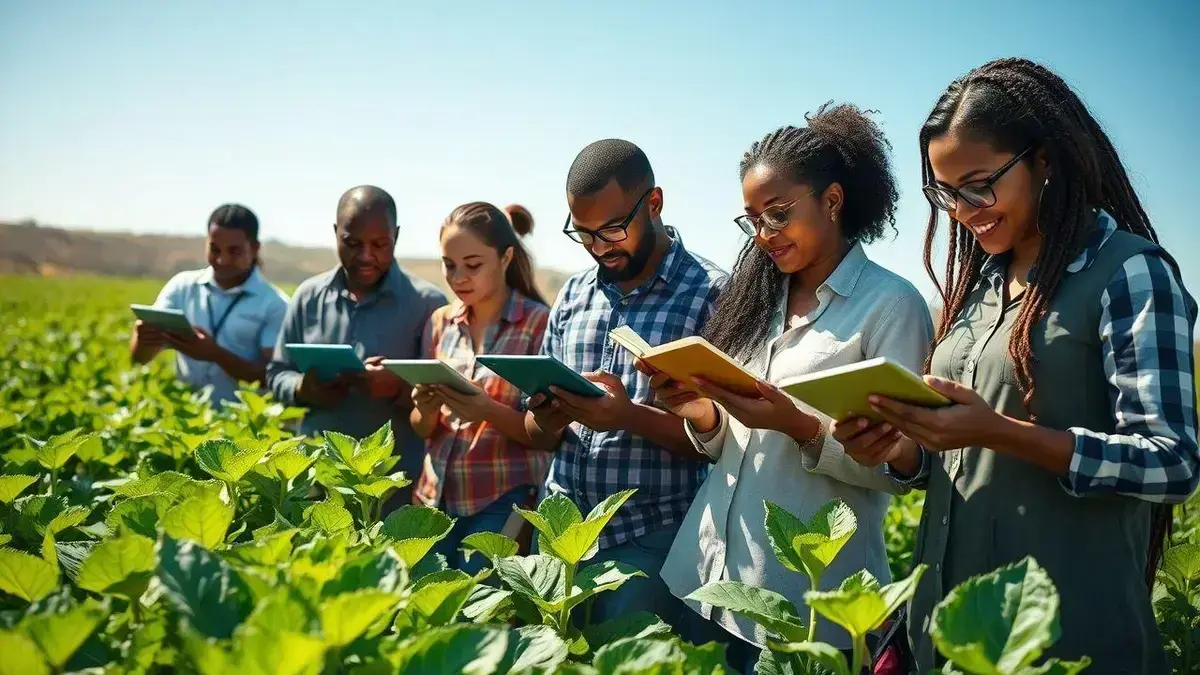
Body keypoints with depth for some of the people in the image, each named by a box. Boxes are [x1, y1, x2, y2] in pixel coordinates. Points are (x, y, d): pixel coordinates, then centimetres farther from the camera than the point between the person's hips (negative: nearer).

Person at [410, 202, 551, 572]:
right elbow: (423, 429, 11)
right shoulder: (440, 322, 7)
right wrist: (426, 409, -11)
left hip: (504, 499, -4)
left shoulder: (539, 323, -9)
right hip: (437, 495, 5)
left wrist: (488, 411, -24)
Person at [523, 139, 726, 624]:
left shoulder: (713, 295, -8)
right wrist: (549, 420, -9)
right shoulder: (572, 296, 9)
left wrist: (631, 417, -24)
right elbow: (538, 435, 13)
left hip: (651, 539, -5)